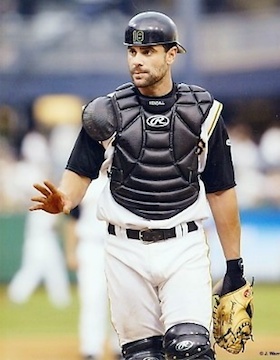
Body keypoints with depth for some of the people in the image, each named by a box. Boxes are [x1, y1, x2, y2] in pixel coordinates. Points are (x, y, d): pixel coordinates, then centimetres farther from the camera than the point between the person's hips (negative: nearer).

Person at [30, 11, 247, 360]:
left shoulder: (202, 111, 3)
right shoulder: (109, 112, 2)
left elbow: (221, 190, 6)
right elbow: (80, 173, 1)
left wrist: (234, 266, 5)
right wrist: (62, 200, -24)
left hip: (185, 245, -1)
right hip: (127, 249, 1)